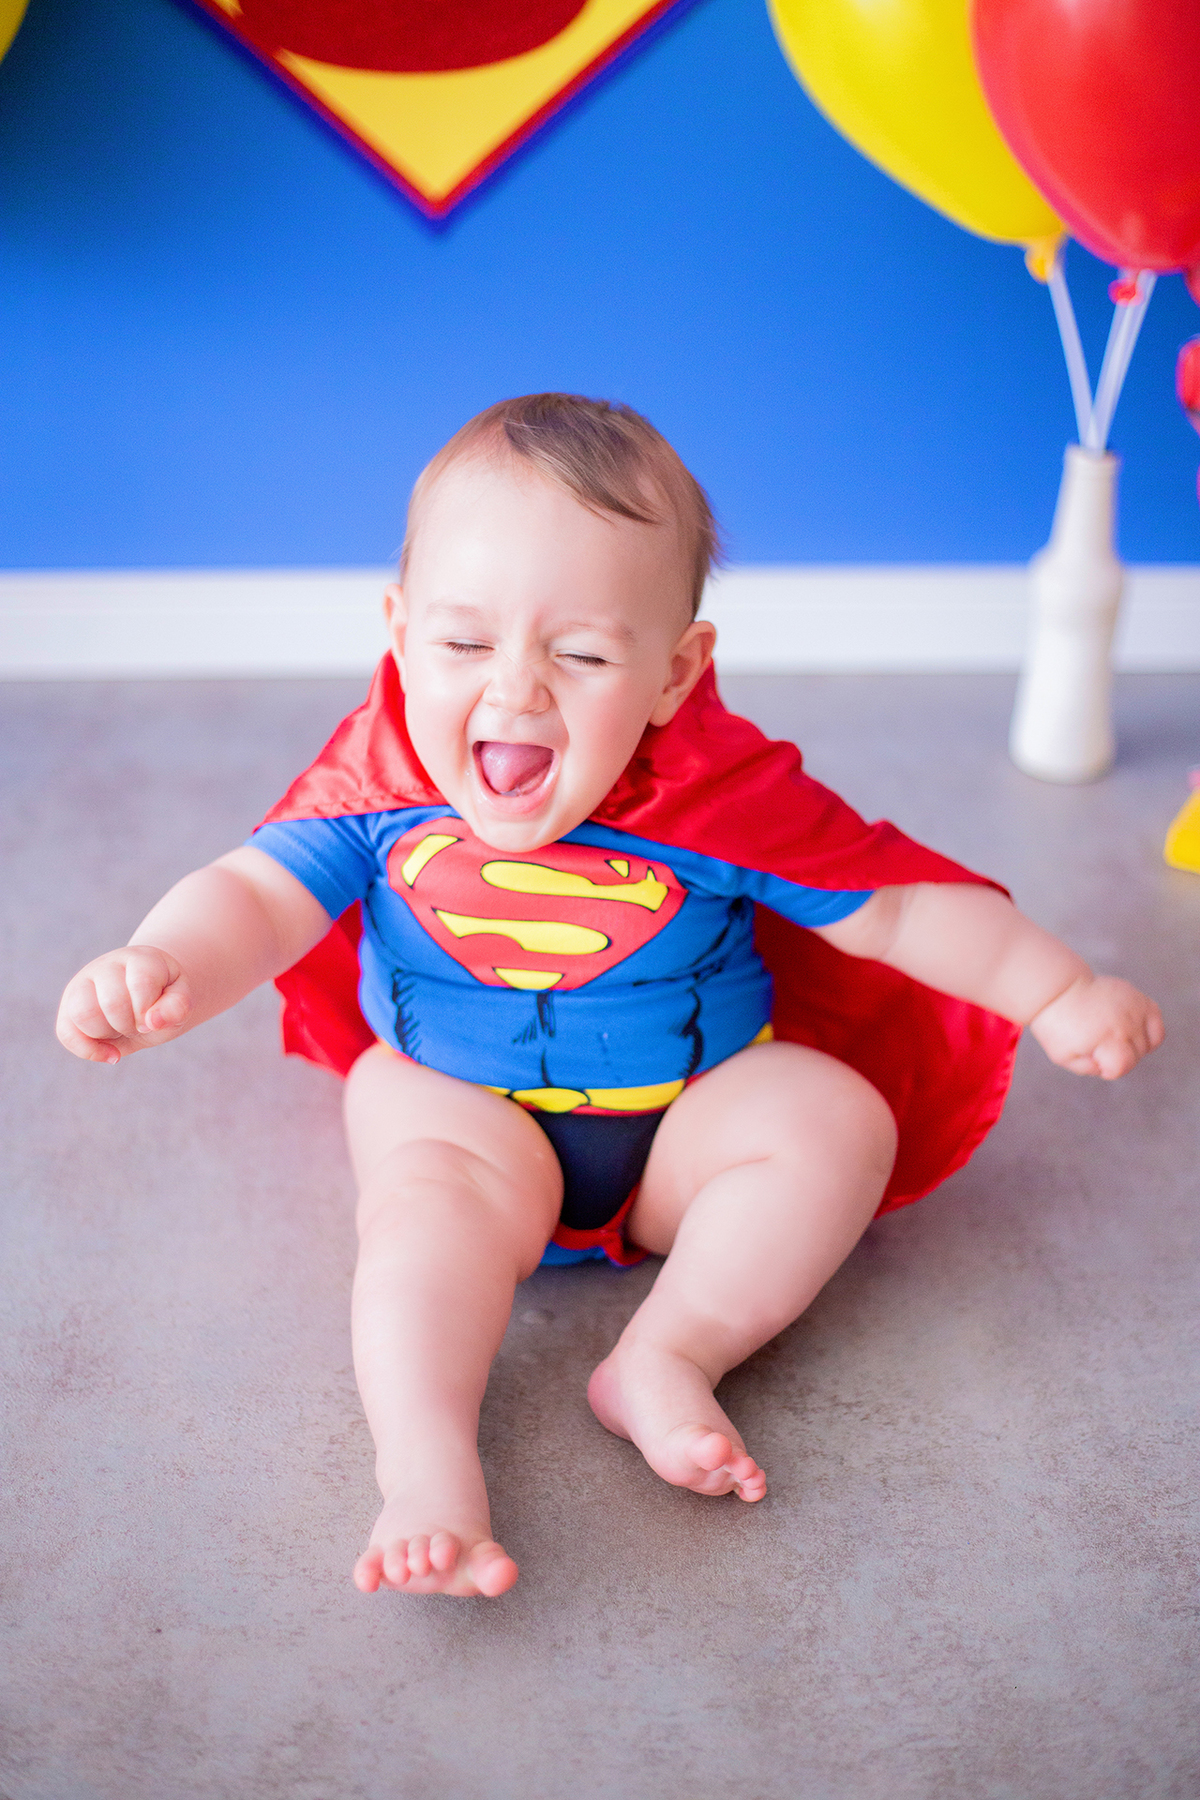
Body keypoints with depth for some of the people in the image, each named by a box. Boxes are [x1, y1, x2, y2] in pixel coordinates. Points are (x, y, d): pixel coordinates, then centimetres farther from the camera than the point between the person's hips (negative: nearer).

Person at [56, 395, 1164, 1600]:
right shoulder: (381, 790, -13)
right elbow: (255, 897, -19)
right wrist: (161, 968, -40)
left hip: (692, 1108, 2)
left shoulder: (729, 797, -16)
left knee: (838, 1120, -20)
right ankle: (426, 1464, -36)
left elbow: (899, 908, -8)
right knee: (434, 1184, -31)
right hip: (455, 1097, -1)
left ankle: (664, 1360, -24)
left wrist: (1057, 993, -12)